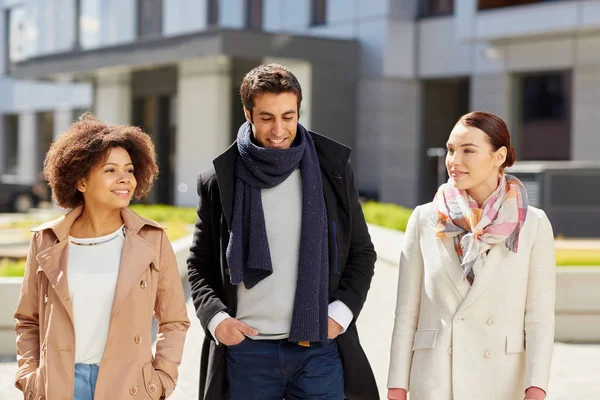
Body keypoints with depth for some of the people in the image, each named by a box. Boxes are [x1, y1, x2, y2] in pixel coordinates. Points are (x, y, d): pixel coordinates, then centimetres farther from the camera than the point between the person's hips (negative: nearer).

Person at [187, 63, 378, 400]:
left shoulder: (332, 168, 3)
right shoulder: (220, 180, 3)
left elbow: (362, 253, 9)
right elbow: (200, 264, 10)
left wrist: (341, 312, -5)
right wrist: (215, 318, -6)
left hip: (319, 347, 0)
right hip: (247, 350, 0)